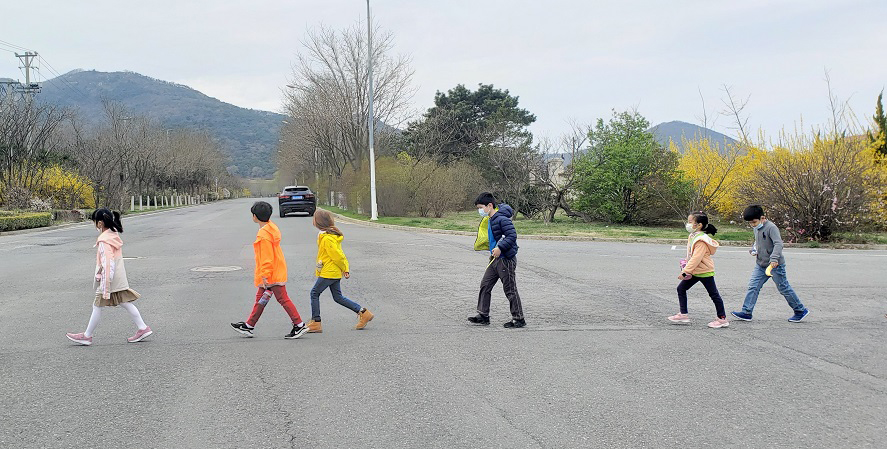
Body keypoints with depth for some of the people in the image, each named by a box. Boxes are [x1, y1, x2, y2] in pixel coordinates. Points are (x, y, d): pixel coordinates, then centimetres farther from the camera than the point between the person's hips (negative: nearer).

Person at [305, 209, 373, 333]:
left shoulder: (327, 238, -21)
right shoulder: (333, 234, 11)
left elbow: (337, 255, -20)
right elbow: (338, 254, 16)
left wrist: (345, 269, -8)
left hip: (329, 272, -10)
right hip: (336, 272, 10)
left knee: (314, 293, 1)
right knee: (338, 297, 13)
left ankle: (315, 323, 5)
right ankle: (363, 313, 12)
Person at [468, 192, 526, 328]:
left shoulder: (502, 219, -18)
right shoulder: (489, 220, 12)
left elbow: (512, 236, -25)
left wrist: (500, 248, -29)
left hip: (506, 259, -10)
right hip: (495, 259, 10)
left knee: (510, 290, -2)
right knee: (485, 285, 9)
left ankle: (519, 319, 8)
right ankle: (483, 315, 16)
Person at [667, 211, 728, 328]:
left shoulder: (701, 240, -24)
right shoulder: (692, 236, 6)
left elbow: (696, 258, -29)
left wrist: (685, 271, -29)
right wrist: (686, 269, 13)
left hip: (705, 272, -10)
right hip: (694, 271, 10)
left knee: (714, 294, 1)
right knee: (681, 289, 9)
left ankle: (722, 319, 11)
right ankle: (683, 315, 15)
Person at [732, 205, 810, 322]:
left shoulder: (771, 227, -18)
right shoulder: (756, 228, 9)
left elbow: (778, 244, -28)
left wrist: (774, 259, -40)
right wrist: (754, 249, 8)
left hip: (775, 265, -8)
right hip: (761, 265, 8)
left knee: (784, 288, 2)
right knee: (753, 286, -1)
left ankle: (801, 311, 17)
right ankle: (746, 312, 0)